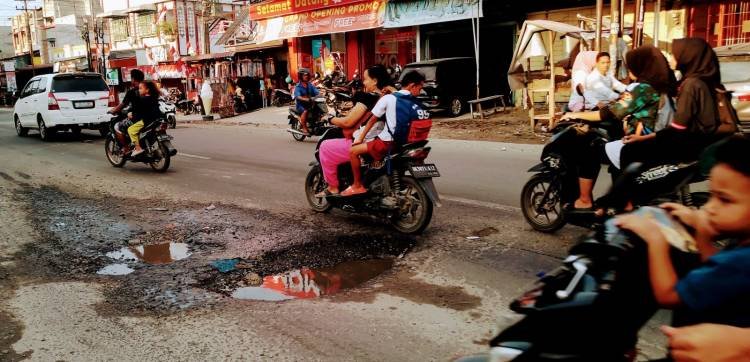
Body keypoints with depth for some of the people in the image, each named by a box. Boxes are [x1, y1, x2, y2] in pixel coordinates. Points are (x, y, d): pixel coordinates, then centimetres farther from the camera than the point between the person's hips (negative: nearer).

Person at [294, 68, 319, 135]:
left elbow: (317, 93, 2)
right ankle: (304, 128, -24)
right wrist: (305, 99, -39)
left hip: (310, 104, 5)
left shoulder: (310, 85, 13)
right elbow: (298, 96, -21)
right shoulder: (298, 86, -4)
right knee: (305, 111, -35)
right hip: (301, 105, -5)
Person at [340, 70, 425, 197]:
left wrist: (360, 137, 8)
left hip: (387, 142, -6)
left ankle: (357, 186, 2)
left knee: (353, 151, 1)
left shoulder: (388, 98, -6)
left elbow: (373, 120, 0)